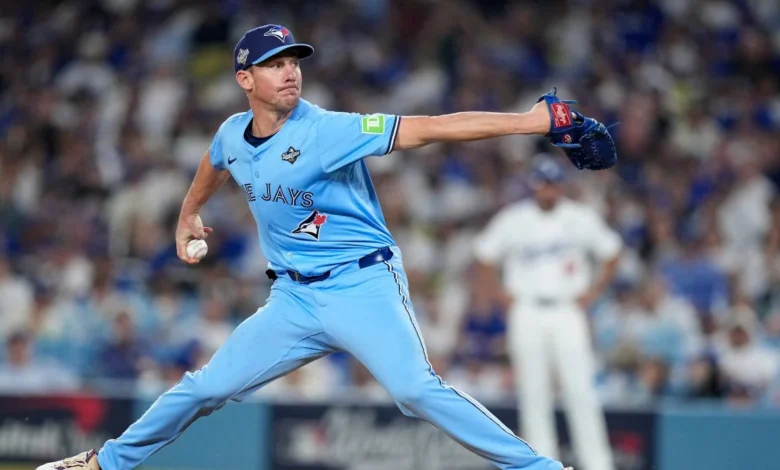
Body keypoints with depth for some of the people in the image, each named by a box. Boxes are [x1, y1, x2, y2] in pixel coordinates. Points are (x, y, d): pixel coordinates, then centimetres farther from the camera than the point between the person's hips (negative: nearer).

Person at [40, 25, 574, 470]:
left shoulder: (328, 130, -18)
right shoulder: (233, 135, 1)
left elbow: (428, 128, -28)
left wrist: (529, 121, -37)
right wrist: (190, 213, 44)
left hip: (364, 287, -6)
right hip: (293, 298, 6)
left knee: (416, 389, -25)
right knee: (206, 388, 11)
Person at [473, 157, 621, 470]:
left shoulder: (581, 218, 1)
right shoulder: (512, 219, 0)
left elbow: (611, 252, 12)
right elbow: (483, 255, 10)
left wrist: (595, 290, 3)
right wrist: (502, 291, 1)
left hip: (567, 312, -1)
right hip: (527, 313, 1)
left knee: (581, 392, -8)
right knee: (533, 394, 1)